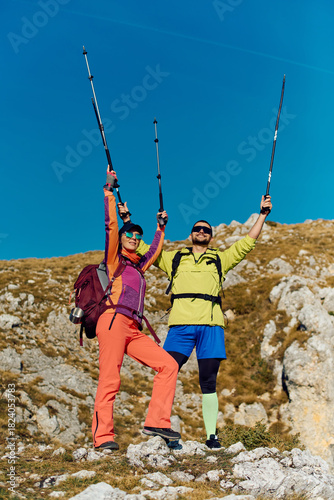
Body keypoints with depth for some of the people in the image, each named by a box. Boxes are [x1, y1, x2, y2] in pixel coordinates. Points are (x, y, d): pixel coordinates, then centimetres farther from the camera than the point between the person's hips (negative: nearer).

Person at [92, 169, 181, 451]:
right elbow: (110, 225, 1)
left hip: (134, 331, 7)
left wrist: (161, 228, 52)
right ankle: (103, 436, -12)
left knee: (169, 365, -4)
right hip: (114, 321, -7)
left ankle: (156, 422, -7)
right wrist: (109, 190, 0)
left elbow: (155, 251, 45)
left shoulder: (138, 267, 27)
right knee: (110, 380, -15)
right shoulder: (114, 260, 11)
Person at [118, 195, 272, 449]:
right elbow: (143, 248, 26)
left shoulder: (220, 259, 24)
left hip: (211, 325, 0)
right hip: (181, 323, 0)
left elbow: (248, 242, 23)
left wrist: (262, 214, 20)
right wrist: (127, 220, 23)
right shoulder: (175, 257, 24)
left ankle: (212, 435, 8)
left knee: (209, 382, 2)